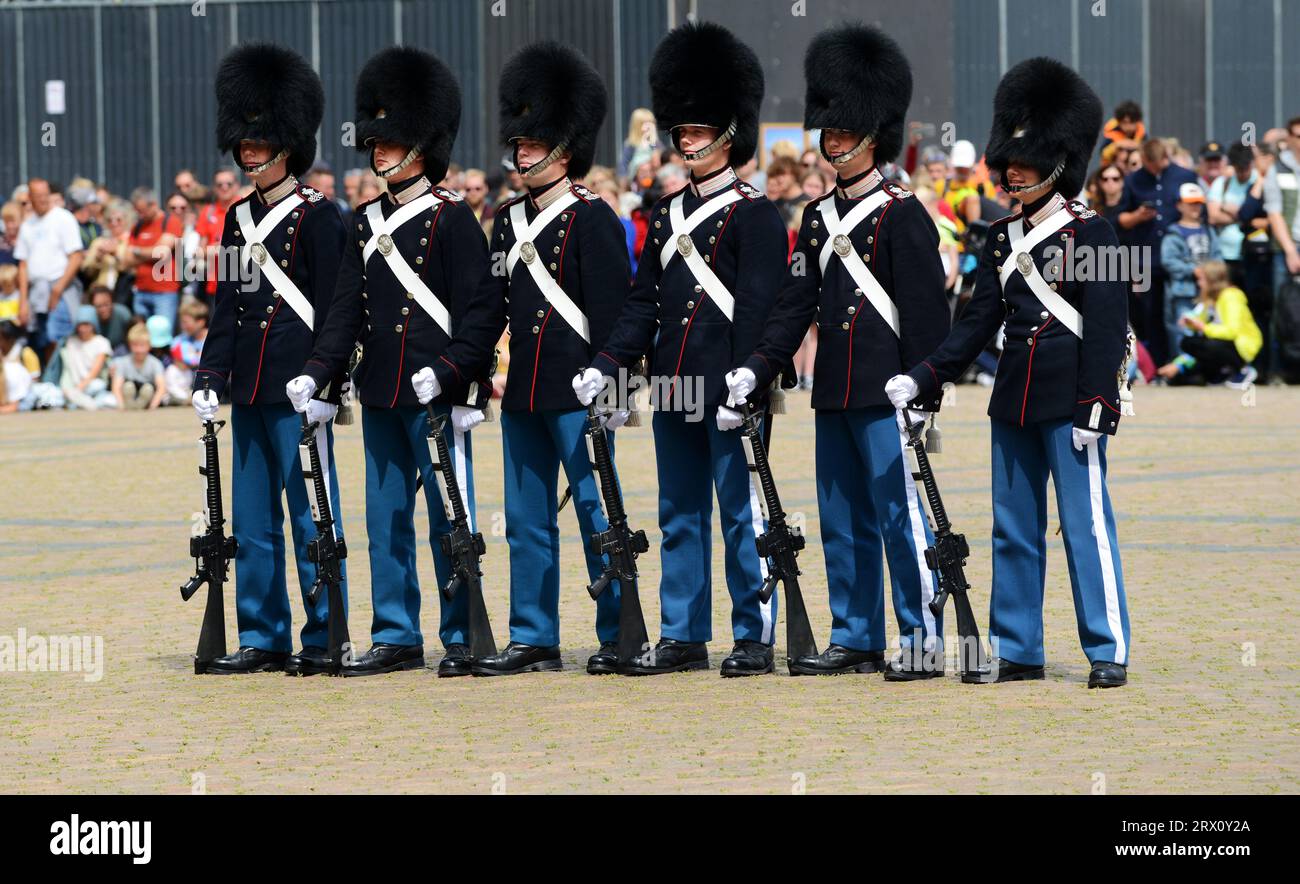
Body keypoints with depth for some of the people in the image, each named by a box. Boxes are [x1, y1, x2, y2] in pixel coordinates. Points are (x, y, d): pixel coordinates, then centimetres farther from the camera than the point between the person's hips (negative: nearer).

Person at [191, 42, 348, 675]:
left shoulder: (318, 218, -6)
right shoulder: (239, 218, 14)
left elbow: (334, 311, -9)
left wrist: (323, 387, -14)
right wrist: (209, 377, 10)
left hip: (298, 390, -7)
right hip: (249, 388, 7)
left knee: (312, 518, -2)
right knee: (252, 521, 9)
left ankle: (323, 641, 3)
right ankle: (263, 640, 15)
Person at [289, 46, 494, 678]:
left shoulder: (452, 218, -6)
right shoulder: (366, 222, 12)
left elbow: (476, 311, -9)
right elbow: (348, 308, 12)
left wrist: (467, 390, -14)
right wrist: (317, 371, -1)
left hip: (436, 392, -6)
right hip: (380, 393, 7)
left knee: (448, 518, -1)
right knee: (386, 519, 9)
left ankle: (462, 640, 4)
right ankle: (396, 637, 16)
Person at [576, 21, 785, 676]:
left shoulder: (753, 216, -7)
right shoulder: (669, 215, 14)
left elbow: (758, 310, -12)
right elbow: (646, 301, 15)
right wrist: (606, 365, 4)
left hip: (727, 394, -7)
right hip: (675, 393, 7)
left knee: (742, 514, -1)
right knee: (679, 516, 10)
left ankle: (754, 637, 5)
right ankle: (683, 636, 17)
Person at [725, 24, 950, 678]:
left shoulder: (902, 215, -6)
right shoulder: (820, 218, 14)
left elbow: (926, 313, -10)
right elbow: (796, 303, 13)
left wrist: (924, 398, -15)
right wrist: (754, 368, 2)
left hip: (886, 394, -7)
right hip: (834, 395, 7)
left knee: (901, 514, -6)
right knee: (843, 521, 10)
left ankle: (922, 641, -2)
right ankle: (857, 640, 16)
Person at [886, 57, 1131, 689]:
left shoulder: (1089, 232, -6)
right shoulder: (1002, 238, 13)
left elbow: (1107, 327, -10)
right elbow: (979, 321, 13)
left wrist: (1095, 407, -17)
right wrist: (921, 379, 3)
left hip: (1068, 398, -7)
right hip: (1014, 398, 7)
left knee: (1085, 522, -6)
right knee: (1013, 527, 9)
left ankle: (1108, 652, -2)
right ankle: (1016, 650, 15)